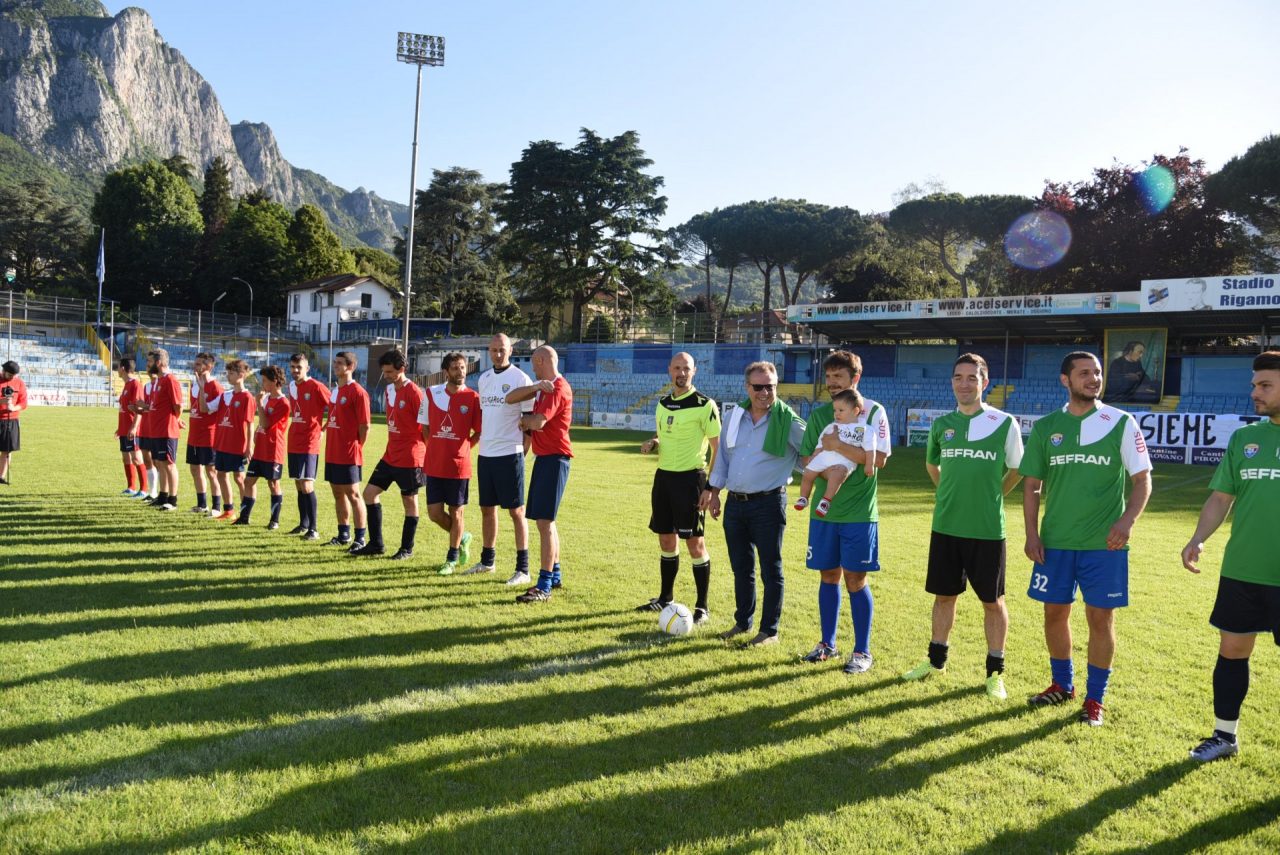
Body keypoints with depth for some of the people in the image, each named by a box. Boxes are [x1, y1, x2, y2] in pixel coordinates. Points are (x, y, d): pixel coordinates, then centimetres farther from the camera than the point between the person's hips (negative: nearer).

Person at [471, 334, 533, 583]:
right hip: (485, 454, 7)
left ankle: (523, 570, 1)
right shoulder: (484, 378, 13)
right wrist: (480, 440, 14)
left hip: (509, 454, -7)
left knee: (516, 511, -3)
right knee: (487, 509, 15)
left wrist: (523, 451, -10)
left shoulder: (521, 379, -7)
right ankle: (487, 560, 28)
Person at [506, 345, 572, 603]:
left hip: (554, 459, -10)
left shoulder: (558, 389, -14)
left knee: (544, 521, -13)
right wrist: (537, 386, -9)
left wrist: (523, 420, 0)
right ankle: (554, 574, 29)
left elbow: (538, 422, -23)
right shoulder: (543, 387, 16)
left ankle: (544, 586, -12)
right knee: (545, 519, 17)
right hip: (544, 457, 10)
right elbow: (510, 398, 6)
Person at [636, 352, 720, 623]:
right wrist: (652, 442, 1)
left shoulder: (705, 405, -10)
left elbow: (719, 447, -10)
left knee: (694, 542, -4)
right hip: (663, 476, 7)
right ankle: (665, 598, 27)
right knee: (666, 539, 13)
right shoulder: (663, 403, 11)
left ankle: (702, 607, 6)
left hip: (690, 477, -6)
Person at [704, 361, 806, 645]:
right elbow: (722, 455, 16)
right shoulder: (733, 415, 8)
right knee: (741, 568, 15)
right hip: (734, 503, 5)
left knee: (770, 570, 2)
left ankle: (769, 630, 13)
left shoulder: (788, 422, -8)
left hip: (768, 504, -5)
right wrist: (713, 489, 14)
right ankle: (743, 622, 30)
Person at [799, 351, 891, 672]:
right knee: (829, 576, 11)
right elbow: (807, 459, 9)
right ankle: (827, 644, 24)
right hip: (824, 510, 4)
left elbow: (879, 458, -15)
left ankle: (862, 651, 12)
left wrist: (838, 446, -19)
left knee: (855, 579, 0)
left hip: (859, 512, -4)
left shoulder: (873, 412, -5)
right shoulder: (819, 414, 8)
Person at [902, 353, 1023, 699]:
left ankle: (995, 671, 18)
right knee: (944, 595, 14)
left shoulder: (1004, 423, -6)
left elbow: (1016, 470, 7)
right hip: (946, 526, 3)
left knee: (992, 601, 6)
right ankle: (936, 660, 29)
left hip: (987, 529, -3)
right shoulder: (941, 424, 4)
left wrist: (990, 498, 8)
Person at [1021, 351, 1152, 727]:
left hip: (1104, 543, -2)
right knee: (1055, 612, 10)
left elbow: (1142, 480, -1)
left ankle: (1094, 698, 17)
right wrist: (1032, 534, 0)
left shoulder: (1121, 423, -2)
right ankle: (1062, 685, 31)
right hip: (1055, 541, 3)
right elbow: (1032, 485, 8)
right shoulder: (1045, 427, 4)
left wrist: (1127, 520, -16)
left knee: (1100, 618, 2)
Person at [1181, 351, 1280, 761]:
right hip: (1241, 571, 4)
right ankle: (1225, 735, 25)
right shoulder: (1244, 438, 5)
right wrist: (1198, 539, -5)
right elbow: (1220, 497, 8)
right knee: (1232, 649, 11)